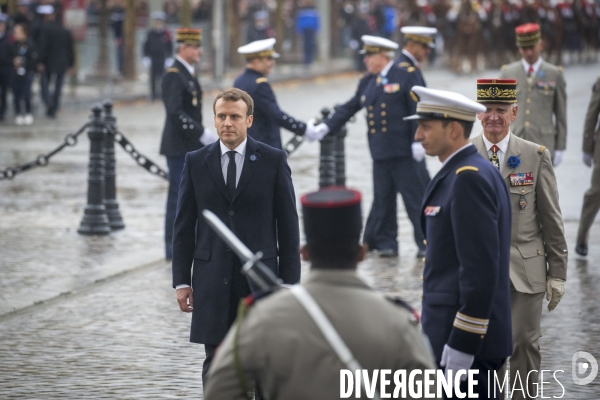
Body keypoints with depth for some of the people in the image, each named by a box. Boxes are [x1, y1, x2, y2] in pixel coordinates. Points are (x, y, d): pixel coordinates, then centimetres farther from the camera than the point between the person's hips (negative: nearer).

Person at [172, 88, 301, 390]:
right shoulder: (196, 162, 5)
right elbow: (184, 226, 6)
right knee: (216, 363, 2)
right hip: (212, 278, 1)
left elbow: (288, 224, 1)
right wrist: (181, 281, 1)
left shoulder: (273, 161, 0)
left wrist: (289, 281, -3)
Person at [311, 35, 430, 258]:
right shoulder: (367, 82, 14)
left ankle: (426, 243, 4)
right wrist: (326, 126, 11)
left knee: (416, 197, -3)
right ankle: (386, 243, 16)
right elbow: (349, 108, 18)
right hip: (381, 153, 7)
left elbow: (418, 111, -9)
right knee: (383, 200, 9)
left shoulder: (406, 76, -5)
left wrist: (418, 141, -15)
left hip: (405, 152, -6)